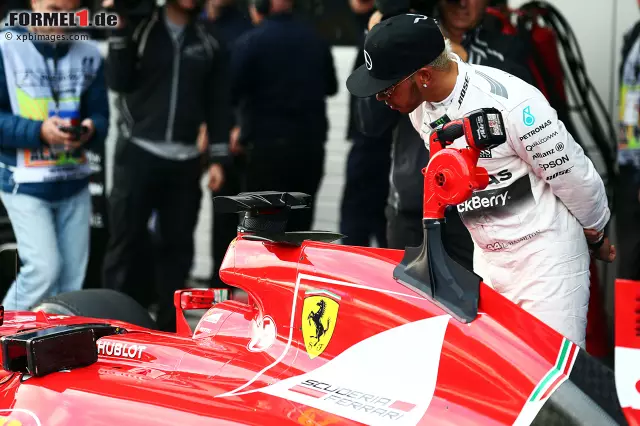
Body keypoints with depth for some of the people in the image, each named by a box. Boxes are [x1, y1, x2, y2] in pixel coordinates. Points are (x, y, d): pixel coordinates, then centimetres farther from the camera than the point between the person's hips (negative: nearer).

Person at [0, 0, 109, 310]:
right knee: (44, 268, -14)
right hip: (25, 183, -4)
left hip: (75, 183, 5)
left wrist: (91, 130, -15)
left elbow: (101, 115, 8)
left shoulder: (89, 55, 5)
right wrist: (39, 131, -21)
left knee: (72, 279, 6)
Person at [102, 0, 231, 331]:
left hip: (184, 160, 3)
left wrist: (218, 158, 4)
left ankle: (169, 326, 13)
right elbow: (118, 81, -6)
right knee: (125, 241, -1)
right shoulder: (139, 27, 3)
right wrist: (120, 31, -15)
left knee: (177, 243, 5)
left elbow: (218, 105, 10)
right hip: (137, 153, -3)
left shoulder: (208, 42, 9)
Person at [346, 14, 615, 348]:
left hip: (545, 252, -7)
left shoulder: (510, 102, -25)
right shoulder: (418, 108, -1)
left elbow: (573, 176, -14)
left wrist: (596, 236, 0)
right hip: (487, 255, 7)